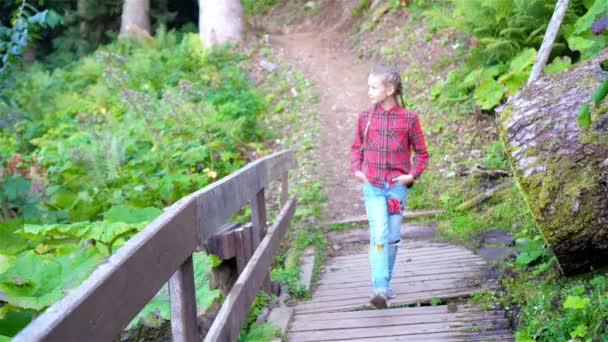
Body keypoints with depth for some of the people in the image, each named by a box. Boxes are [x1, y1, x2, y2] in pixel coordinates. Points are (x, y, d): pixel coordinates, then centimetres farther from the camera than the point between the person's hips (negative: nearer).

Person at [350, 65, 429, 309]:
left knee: (393, 237, 8)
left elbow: (421, 153, 6)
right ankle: (379, 288, -18)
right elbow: (356, 147, 17)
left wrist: (413, 175, -8)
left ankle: (385, 284, 24)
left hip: (397, 186, 0)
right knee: (379, 234, -14)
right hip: (372, 186, 0)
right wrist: (356, 169, 2)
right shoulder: (365, 117, 4)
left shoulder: (408, 118, -1)